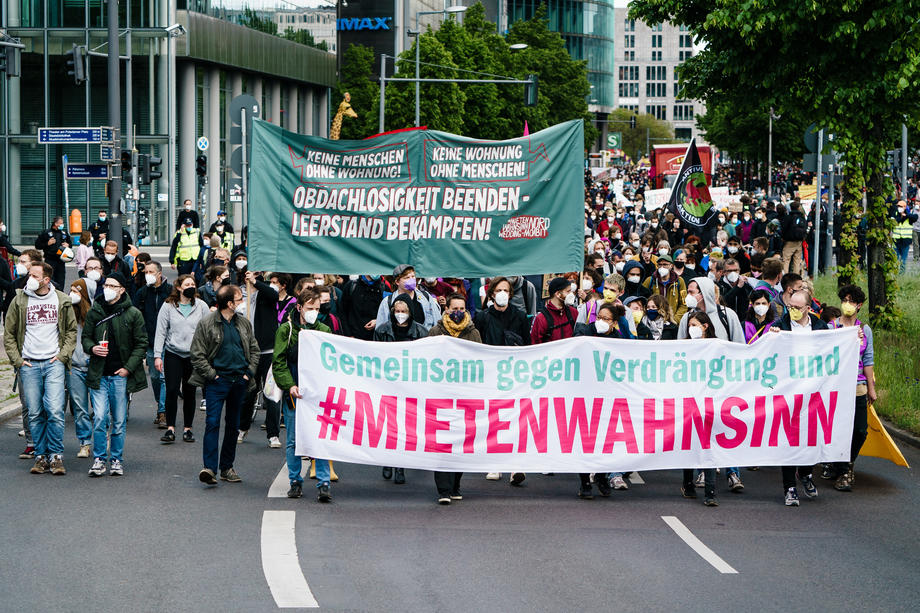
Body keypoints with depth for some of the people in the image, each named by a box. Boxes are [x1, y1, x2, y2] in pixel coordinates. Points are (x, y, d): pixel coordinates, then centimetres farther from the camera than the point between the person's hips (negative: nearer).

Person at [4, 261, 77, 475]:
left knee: (55, 410, -12)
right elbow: (9, 334, 10)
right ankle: (41, 455, 10)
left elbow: (71, 330, 13)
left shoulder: (61, 301, 5)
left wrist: (63, 354, 1)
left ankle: (56, 455, -3)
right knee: (35, 413, 1)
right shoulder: (19, 301, 4)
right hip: (29, 365, 1)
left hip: (54, 363, -1)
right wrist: (17, 359, 1)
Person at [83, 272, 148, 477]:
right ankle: (99, 459, 1)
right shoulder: (94, 312, 7)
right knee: (99, 418, -8)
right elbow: (85, 337, 15)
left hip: (121, 375, -1)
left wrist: (129, 367, -6)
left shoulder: (133, 314, 0)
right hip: (99, 375, 1)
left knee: (119, 421, 4)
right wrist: (92, 348, -8)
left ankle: (117, 460, 15)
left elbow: (141, 343, 2)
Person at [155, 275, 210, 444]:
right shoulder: (168, 306, 1)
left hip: (194, 355, 1)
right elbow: (160, 332, 2)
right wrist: (157, 355, -4)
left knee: (189, 392, 6)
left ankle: (187, 428, 14)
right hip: (173, 355, -1)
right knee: (172, 390, -8)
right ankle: (170, 428, -3)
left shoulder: (201, 306, 4)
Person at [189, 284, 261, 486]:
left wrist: (249, 372, 5)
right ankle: (209, 468, -20)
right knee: (212, 422, -15)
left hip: (239, 380, 5)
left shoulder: (244, 323, 9)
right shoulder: (207, 324, -6)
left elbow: (254, 349, 17)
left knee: (233, 425, 11)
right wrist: (211, 375, -11)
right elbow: (197, 354, -5)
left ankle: (227, 467, 20)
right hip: (217, 380, -5)